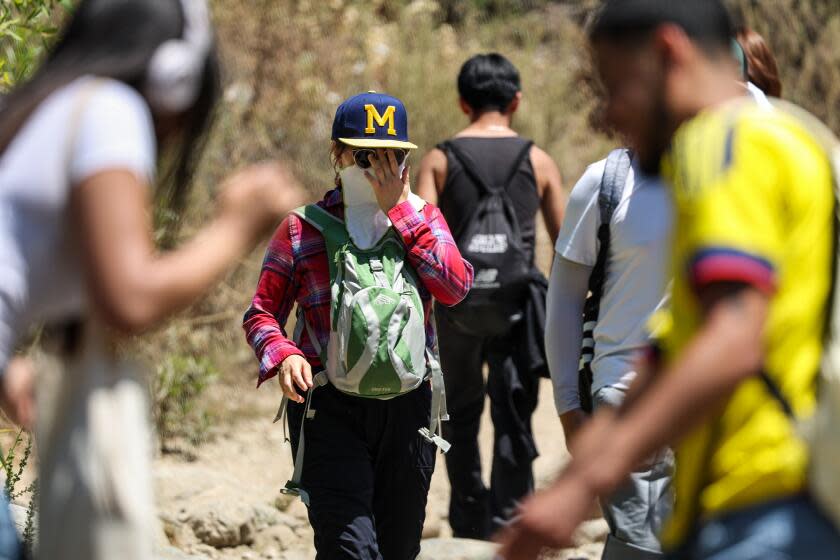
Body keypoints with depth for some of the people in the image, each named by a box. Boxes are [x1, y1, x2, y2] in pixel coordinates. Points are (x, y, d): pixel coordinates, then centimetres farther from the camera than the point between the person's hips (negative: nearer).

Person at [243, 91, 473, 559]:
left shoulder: (424, 219, 8)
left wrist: (400, 209, -10)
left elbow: (456, 287, -10)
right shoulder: (303, 230, 1)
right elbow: (262, 314, 3)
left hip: (407, 412, 3)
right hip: (330, 413, -3)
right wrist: (283, 356, -19)